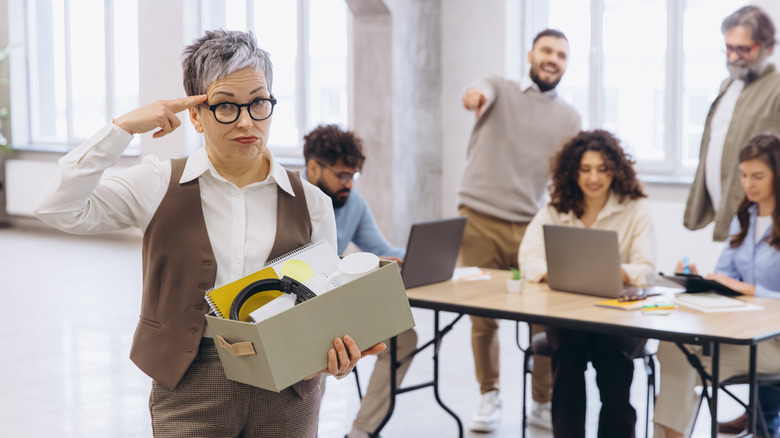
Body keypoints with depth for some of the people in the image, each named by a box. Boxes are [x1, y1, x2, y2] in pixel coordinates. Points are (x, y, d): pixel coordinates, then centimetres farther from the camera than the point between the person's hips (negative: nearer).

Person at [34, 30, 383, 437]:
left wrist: (340, 355, -13)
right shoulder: (161, 185, 0)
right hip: (190, 388, -1)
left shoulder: (310, 204, 4)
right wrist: (123, 127, -12)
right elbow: (58, 209, -10)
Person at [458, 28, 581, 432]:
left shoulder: (569, 118, 15)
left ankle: (544, 403, 13)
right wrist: (474, 96, -42)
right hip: (479, 220, -2)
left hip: (532, 226, 2)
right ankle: (489, 397, 22)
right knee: (482, 316, 3)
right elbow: (481, 92, -18)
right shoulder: (500, 89, 7)